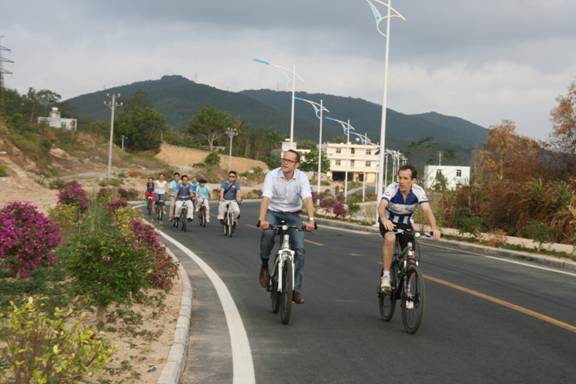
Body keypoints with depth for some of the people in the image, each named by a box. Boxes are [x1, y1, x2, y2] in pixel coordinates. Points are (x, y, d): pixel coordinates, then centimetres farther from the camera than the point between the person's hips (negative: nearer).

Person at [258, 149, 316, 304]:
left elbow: (307, 199, -25)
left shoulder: (302, 177, -13)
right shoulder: (272, 175, -17)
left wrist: (310, 219, -43)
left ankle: (296, 289, -6)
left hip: (293, 214, 1)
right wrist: (262, 219, -43)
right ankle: (264, 265, -6)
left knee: (299, 248, -14)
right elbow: (266, 198, -27)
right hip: (273, 212, -1)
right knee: (267, 233, -34)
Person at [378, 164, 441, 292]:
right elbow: (382, 206, -43)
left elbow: (427, 210, -34)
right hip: (388, 221, -2)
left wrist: (434, 228, -52)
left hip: (406, 223, 3)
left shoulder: (418, 191, -22)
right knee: (390, 239, -35)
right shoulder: (392, 188, -27)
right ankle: (386, 276, -25)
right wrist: (384, 219, -65)